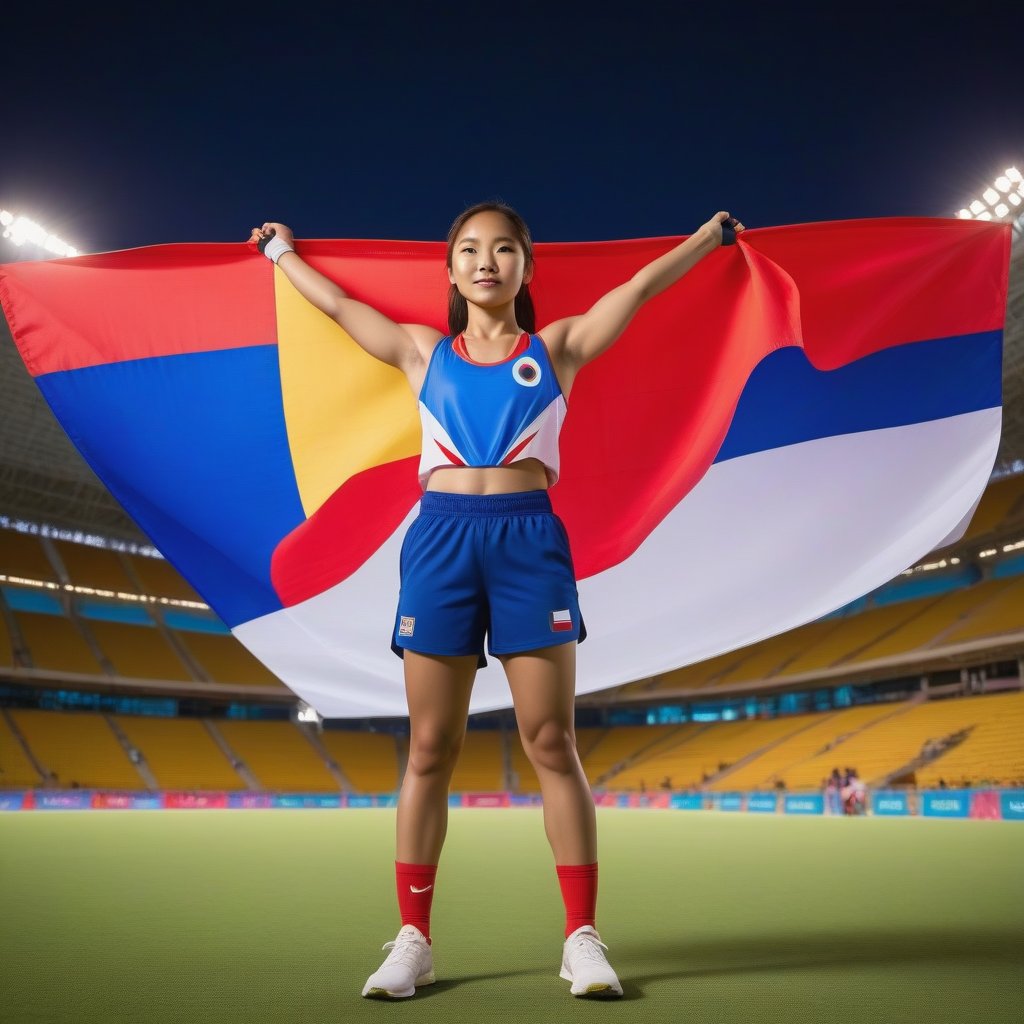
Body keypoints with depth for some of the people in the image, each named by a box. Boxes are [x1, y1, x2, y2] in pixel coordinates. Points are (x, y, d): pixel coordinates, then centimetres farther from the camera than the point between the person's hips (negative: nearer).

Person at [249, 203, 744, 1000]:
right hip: (440, 539, 2)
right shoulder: (424, 351, 17)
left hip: (528, 540, -1)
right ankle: (414, 939, 13)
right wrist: (281, 251, 41)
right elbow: (336, 304, 28)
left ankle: (583, 936, 8)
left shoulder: (556, 347, 13)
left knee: (552, 745, 0)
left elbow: (640, 287, 19)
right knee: (430, 751, 3)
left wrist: (712, 234, 26)